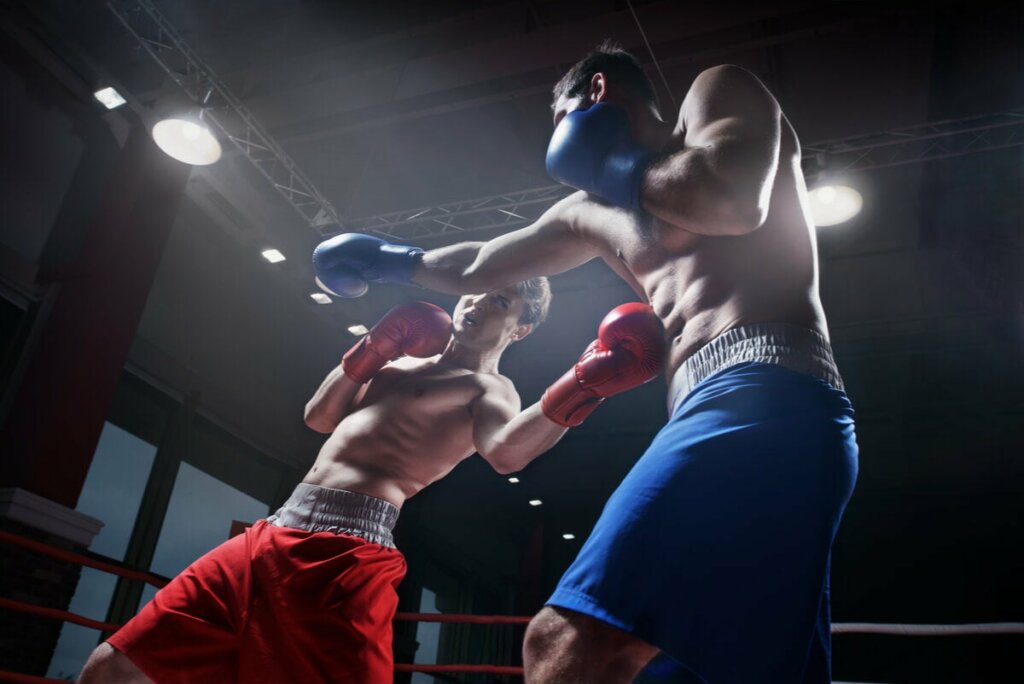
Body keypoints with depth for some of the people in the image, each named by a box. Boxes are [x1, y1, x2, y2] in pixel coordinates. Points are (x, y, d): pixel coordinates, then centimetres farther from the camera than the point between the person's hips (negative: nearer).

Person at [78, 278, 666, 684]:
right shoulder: (399, 363, 23)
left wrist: (582, 386, -34)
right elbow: (319, 418, 24)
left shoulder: (489, 389, 0)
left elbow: (506, 452, -21)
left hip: (347, 555, -7)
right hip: (274, 534, 8)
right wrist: (372, 348, 13)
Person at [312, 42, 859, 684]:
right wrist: (396, 260, 56)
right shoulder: (594, 210, 30)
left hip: (764, 400, -9)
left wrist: (619, 168, 4)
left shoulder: (718, 92, 11)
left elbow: (737, 198, -13)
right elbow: (477, 267, 43)